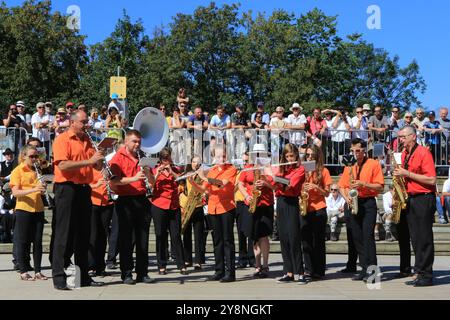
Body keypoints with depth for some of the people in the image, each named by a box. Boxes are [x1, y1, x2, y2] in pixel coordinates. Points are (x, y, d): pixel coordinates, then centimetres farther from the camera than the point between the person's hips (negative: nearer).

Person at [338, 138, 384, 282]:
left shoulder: (374, 164, -1)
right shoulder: (349, 166, 14)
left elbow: (380, 187, -6)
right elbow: (342, 186, 15)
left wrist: (363, 184, -18)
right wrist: (346, 197, -4)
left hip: (368, 203, -5)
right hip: (353, 204, 5)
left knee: (368, 235, -13)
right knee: (357, 237, 6)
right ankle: (364, 269, 13)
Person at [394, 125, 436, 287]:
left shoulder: (423, 153, -10)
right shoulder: (404, 154, 14)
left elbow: (432, 180, -16)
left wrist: (407, 174, -18)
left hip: (423, 199, -8)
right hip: (408, 199, 8)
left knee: (423, 239, -5)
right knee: (404, 235, 10)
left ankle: (426, 275, 0)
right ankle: (405, 270, 21)